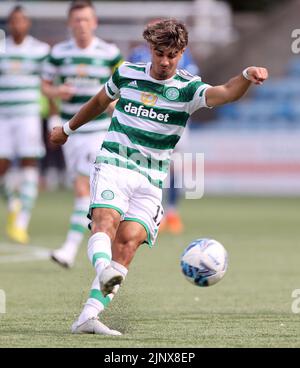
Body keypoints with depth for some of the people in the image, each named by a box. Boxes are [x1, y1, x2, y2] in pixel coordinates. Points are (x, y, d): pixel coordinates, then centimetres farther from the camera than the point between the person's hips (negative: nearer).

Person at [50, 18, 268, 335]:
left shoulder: (187, 89, 0)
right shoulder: (127, 73, 6)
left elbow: (225, 93, -20)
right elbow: (100, 101, 27)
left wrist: (247, 76, -42)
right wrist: (68, 129, 40)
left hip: (150, 181, -1)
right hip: (112, 165, 1)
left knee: (129, 240, -18)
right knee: (106, 220, -28)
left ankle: (89, 316, -22)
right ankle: (104, 272, -54)